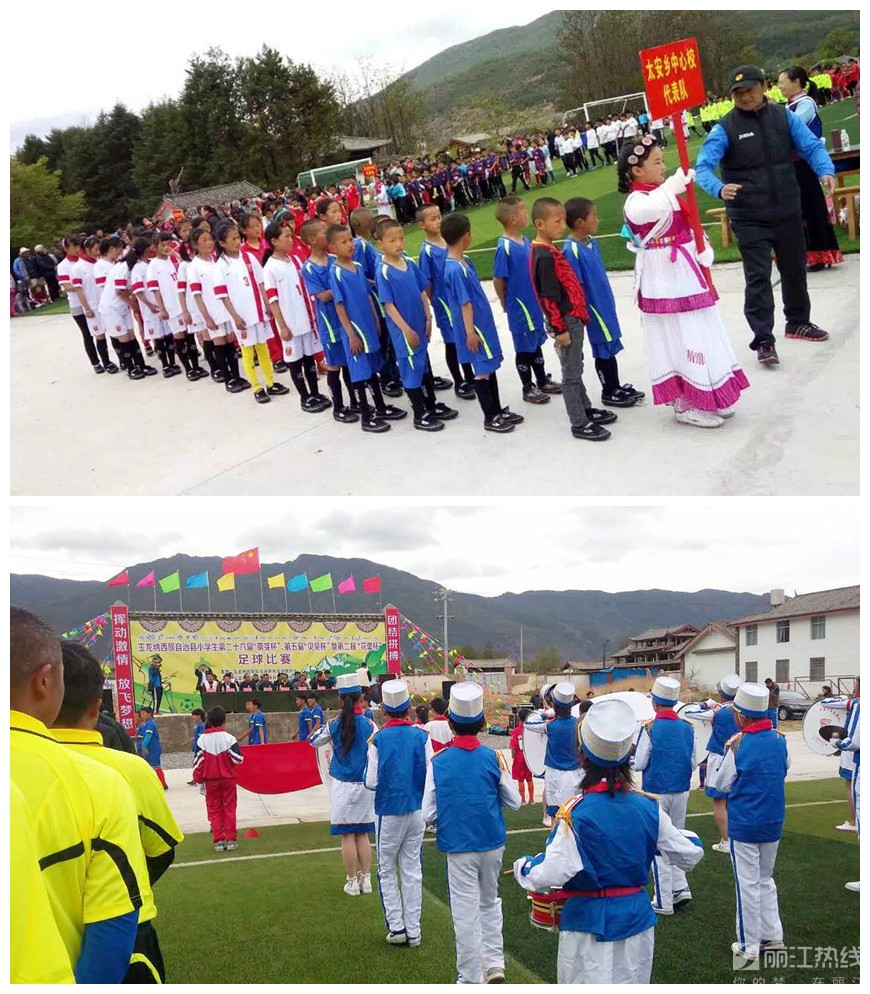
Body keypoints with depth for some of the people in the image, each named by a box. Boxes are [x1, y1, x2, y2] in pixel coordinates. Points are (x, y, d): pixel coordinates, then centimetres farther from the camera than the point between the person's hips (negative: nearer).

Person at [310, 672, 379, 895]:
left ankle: (352, 882, 10)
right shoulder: (369, 724, -6)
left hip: (343, 786, -2)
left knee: (347, 836, 5)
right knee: (362, 834, 13)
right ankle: (366, 880, 17)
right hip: (365, 785, 2)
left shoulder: (334, 725, -5)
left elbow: (314, 741, 11)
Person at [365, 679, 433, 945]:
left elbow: (371, 782, -11)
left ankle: (396, 927, 8)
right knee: (412, 869, 11)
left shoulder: (378, 739, -12)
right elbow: (430, 777, -7)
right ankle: (413, 930, 15)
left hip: (389, 811, -2)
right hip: (416, 810, 2)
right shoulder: (421, 737, -7)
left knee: (387, 870, 12)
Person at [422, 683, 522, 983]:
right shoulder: (493, 758, -7)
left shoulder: (439, 762, -9)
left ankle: (471, 979, 15)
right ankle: (494, 963, 19)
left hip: (459, 847, -2)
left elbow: (429, 814, -7)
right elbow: (514, 803, 1)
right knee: (489, 903, 23)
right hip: (493, 844, 2)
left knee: (466, 913, 7)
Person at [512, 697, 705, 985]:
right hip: (636, 917, 4)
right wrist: (689, 837, 25)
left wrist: (523, 866, -5)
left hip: (588, 922, -4)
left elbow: (550, 875, -25)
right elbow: (689, 856, 4)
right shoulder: (649, 808, -6)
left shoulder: (575, 812, -19)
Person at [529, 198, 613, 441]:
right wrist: (560, 329, -20)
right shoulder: (544, 256, -21)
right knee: (572, 373, -2)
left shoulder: (549, 250, 10)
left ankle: (586, 410, 34)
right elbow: (549, 298, -22)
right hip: (564, 321, -10)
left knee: (575, 368, 20)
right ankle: (579, 424, 6)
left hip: (571, 318, 10)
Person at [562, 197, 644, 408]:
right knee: (604, 351, 6)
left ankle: (616, 387, 32)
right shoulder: (571, 250, -23)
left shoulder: (591, 242, 3)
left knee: (611, 347, 18)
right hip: (594, 309, -8)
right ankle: (609, 393, 21)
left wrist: (608, 302, 18)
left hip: (605, 305, 8)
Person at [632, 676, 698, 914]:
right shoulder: (687, 728, 0)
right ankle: (680, 887, 16)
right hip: (681, 792, 5)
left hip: (656, 793, -5)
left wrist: (633, 760, 10)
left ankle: (663, 901, 7)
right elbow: (693, 763, 7)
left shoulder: (650, 728, -15)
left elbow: (640, 764, -11)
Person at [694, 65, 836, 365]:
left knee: (795, 269, 18)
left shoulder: (784, 117, 0)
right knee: (758, 278, -6)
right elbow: (702, 167, -18)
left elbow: (811, 146, -5)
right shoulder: (725, 128, -9)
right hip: (749, 218, -4)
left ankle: (798, 322, 39)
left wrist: (825, 171, -25)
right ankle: (763, 340, 0)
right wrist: (719, 188, -39)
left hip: (788, 211, 4)